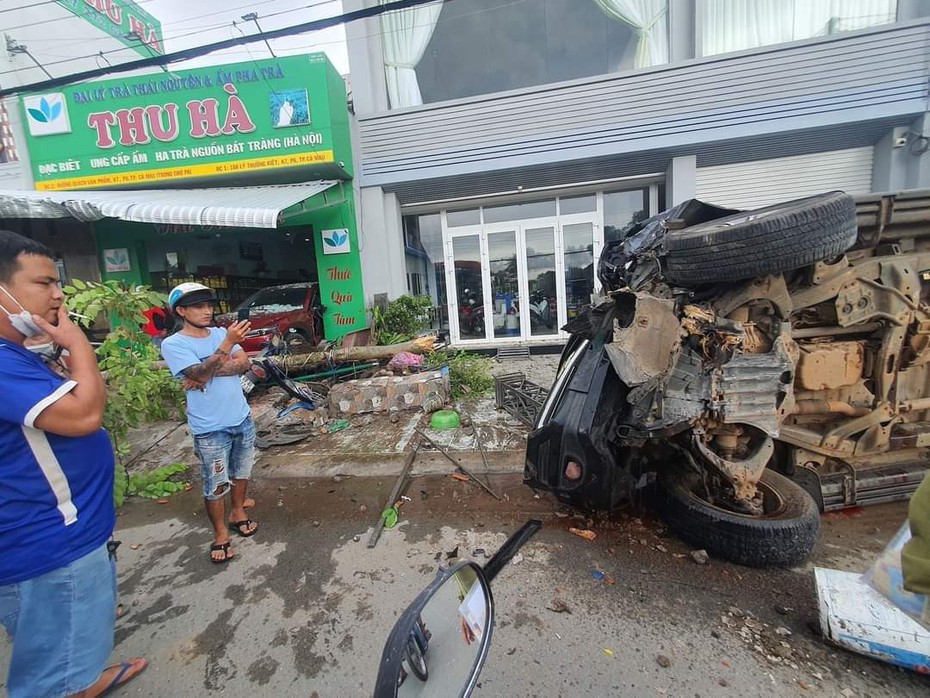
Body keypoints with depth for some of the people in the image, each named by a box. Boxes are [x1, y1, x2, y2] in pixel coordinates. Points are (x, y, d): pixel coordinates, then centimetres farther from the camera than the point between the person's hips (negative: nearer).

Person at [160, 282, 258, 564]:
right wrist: (228, 343, -32)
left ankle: (238, 513, 41)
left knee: (242, 472, 20)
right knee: (216, 485, 7)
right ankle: (220, 533, 25)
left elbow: (243, 363, -8)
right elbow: (200, 374, -24)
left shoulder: (221, 332, 5)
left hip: (243, 419, 5)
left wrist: (208, 373, -19)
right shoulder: (173, 344, -9)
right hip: (210, 428, -5)